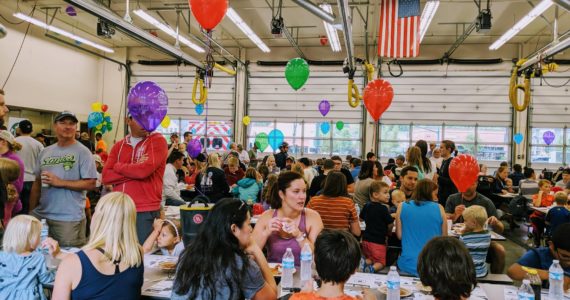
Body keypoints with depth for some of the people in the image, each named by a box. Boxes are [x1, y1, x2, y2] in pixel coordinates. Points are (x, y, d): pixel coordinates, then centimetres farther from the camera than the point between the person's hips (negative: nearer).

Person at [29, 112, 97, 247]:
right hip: (41, 215, 5)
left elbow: (90, 184, -12)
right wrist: (31, 211, 13)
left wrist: (60, 182, -15)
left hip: (69, 218, -5)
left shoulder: (82, 152, -6)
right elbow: (37, 184, 15)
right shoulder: (45, 152, 11)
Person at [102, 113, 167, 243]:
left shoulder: (158, 141, -4)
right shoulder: (118, 146, 12)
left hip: (146, 212, -5)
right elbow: (106, 177, 1)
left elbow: (144, 170, -18)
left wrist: (118, 166, -1)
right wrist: (136, 169, -10)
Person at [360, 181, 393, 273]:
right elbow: (390, 224, -12)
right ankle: (373, 268, -22)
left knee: (369, 259, 24)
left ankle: (365, 263, -8)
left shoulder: (367, 206, 2)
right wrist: (388, 232, 9)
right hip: (378, 241, -6)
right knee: (381, 262, 8)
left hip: (366, 239, 6)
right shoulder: (383, 208, -17)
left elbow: (361, 218, 18)